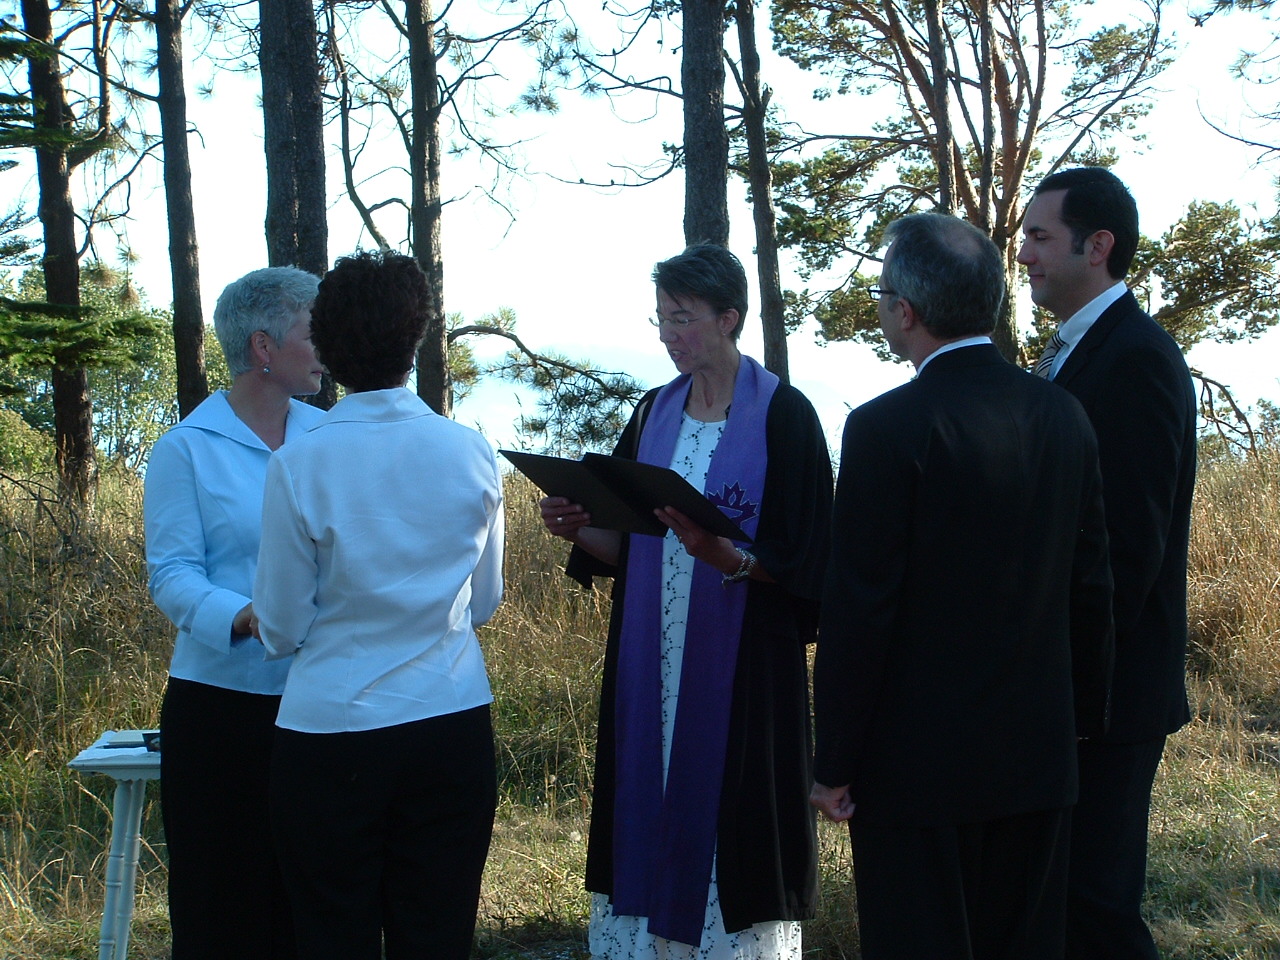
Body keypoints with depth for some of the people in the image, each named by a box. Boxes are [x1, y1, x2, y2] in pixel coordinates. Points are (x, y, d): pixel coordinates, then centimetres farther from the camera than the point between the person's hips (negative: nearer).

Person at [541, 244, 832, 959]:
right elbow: (630, 546, 13)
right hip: (652, 667, 5)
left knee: (728, 818, -2)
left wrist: (723, 554, -26)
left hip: (740, 666, -5)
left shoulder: (783, 415, -7)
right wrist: (580, 528, -6)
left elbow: (800, 560, -10)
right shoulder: (656, 414, 11)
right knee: (652, 813, 7)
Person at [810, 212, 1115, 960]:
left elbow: (859, 610, -15)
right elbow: (1091, 585, 8)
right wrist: (1083, 718, 18)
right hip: (1038, 753, 6)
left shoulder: (888, 428, -16)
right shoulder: (1063, 415, 2)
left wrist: (835, 765, -8)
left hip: (918, 759, -6)